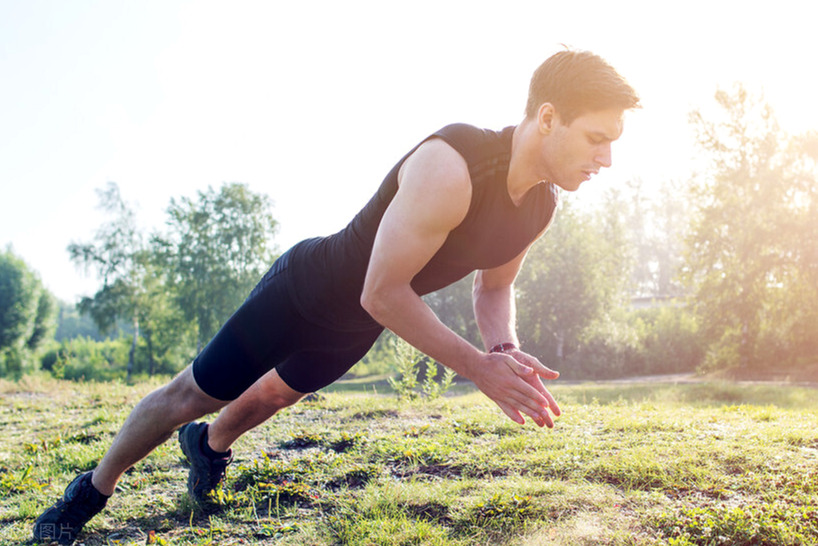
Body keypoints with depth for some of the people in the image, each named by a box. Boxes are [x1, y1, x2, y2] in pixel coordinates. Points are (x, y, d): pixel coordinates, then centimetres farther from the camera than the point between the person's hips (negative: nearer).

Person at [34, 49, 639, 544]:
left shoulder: (541, 206, -12)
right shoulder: (448, 167, -39)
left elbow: (494, 286, 3)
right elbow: (382, 294, -36)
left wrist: (505, 346, -19)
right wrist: (479, 369, -36)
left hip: (356, 325, 7)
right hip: (307, 286, -7)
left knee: (273, 394, 31)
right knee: (190, 396, 6)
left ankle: (210, 444, 61)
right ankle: (92, 491, 29)